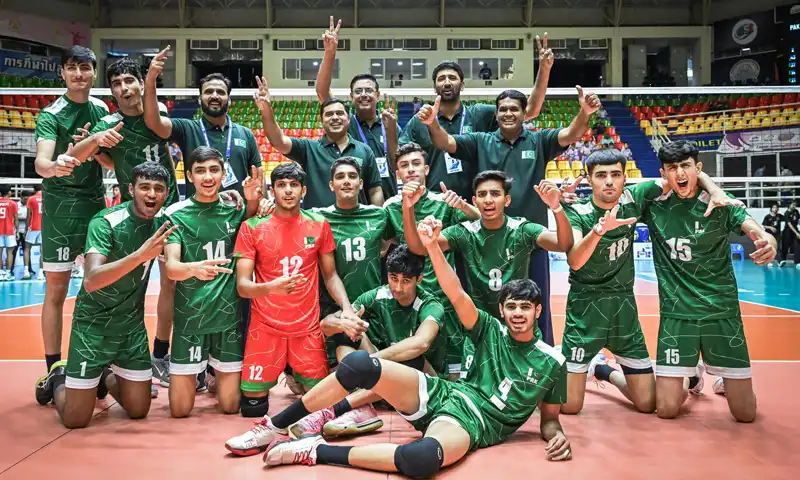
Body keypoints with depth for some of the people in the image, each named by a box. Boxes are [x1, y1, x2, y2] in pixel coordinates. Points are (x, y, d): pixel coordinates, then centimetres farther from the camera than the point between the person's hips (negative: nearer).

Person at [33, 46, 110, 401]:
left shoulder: (101, 109, 7)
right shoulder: (52, 114, -9)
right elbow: (40, 162, -26)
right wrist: (54, 166, -45)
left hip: (96, 203, 5)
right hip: (61, 205, -5)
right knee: (56, 291, -1)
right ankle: (52, 372, 7)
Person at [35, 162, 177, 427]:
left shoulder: (162, 221, -5)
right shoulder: (105, 222, -22)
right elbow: (91, 281, -35)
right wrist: (140, 255, -48)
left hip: (133, 325, 5)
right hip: (94, 324, -5)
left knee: (139, 410, 10)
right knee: (76, 418, 0)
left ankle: (105, 377, 39)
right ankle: (58, 380, 32)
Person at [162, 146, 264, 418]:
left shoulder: (234, 209, 1)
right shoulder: (175, 214, -7)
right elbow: (170, 268, -16)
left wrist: (252, 201, -8)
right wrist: (194, 268, -41)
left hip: (230, 315, 2)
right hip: (189, 317, -1)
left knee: (230, 406, 10)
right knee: (180, 410, 6)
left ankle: (215, 372, 40)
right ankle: (199, 374, 35)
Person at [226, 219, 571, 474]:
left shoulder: (552, 362, 5)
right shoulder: (491, 331, 8)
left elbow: (549, 418, 14)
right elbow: (456, 295, -6)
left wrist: (558, 436, -11)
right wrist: (432, 246, -19)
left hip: (473, 424, -2)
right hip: (442, 395, 3)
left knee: (423, 458, -43)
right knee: (359, 363, -25)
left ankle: (319, 452, -23)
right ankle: (275, 427, -10)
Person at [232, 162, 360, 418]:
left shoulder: (319, 224, 1)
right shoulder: (252, 227, -6)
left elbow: (330, 275, 8)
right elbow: (242, 286, -9)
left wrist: (346, 307, -10)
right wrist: (271, 287, -30)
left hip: (308, 329, 2)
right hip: (266, 329, -1)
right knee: (253, 408, 3)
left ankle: (296, 375, 37)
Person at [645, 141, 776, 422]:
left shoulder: (720, 202, -6)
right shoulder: (654, 205, -3)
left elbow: (758, 232, -19)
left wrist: (768, 243, -43)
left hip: (722, 312, 0)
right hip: (676, 314, 0)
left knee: (745, 413, 5)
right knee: (667, 410, -1)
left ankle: (722, 382, 40)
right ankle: (690, 377, 33)